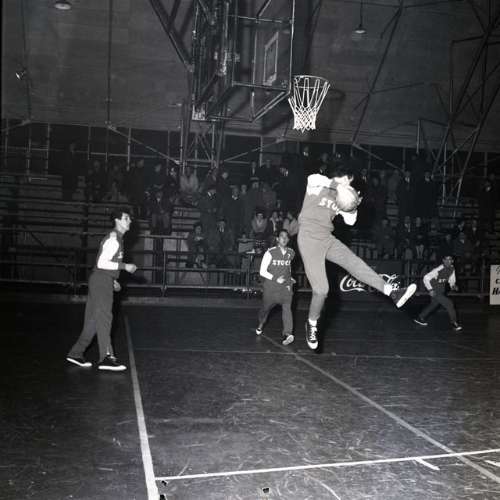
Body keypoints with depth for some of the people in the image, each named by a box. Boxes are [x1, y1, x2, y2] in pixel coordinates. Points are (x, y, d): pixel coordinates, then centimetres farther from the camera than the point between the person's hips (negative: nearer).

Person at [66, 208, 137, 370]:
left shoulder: (117, 239, 18)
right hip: (101, 281, -10)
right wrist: (124, 266, -19)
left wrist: (113, 280, 20)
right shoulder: (113, 240, -15)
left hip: (104, 281, 10)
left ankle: (76, 353, 18)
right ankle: (106, 357, -18)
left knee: (93, 320, 11)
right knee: (104, 318, -14)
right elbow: (101, 263, -22)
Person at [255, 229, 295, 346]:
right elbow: (262, 271, -10)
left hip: (286, 286, 2)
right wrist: (275, 279, -19)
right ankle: (261, 324, 45)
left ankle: (287, 334, -25)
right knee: (266, 308, 13)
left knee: (287, 308, -17)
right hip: (271, 286, -2)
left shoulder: (291, 253, 3)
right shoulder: (270, 253, -11)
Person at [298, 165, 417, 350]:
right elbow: (314, 179, -30)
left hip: (328, 240, 6)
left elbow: (350, 220, 18)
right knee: (321, 290, -9)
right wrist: (338, 186, -23)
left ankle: (392, 292, -28)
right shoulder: (317, 186, -5)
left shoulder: (340, 197, 16)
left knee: (354, 263, -17)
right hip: (309, 239, -6)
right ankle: (311, 324, 14)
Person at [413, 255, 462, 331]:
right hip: (435, 292, -9)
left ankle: (420, 318, 41)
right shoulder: (438, 270, -27)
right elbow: (426, 278, -24)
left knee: (434, 305, 23)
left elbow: (451, 279, 13)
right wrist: (430, 290, -28)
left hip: (442, 291, 9)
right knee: (449, 304, -14)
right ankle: (454, 323, -1)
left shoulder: (452, 269, -4)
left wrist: (453, 285, -8)